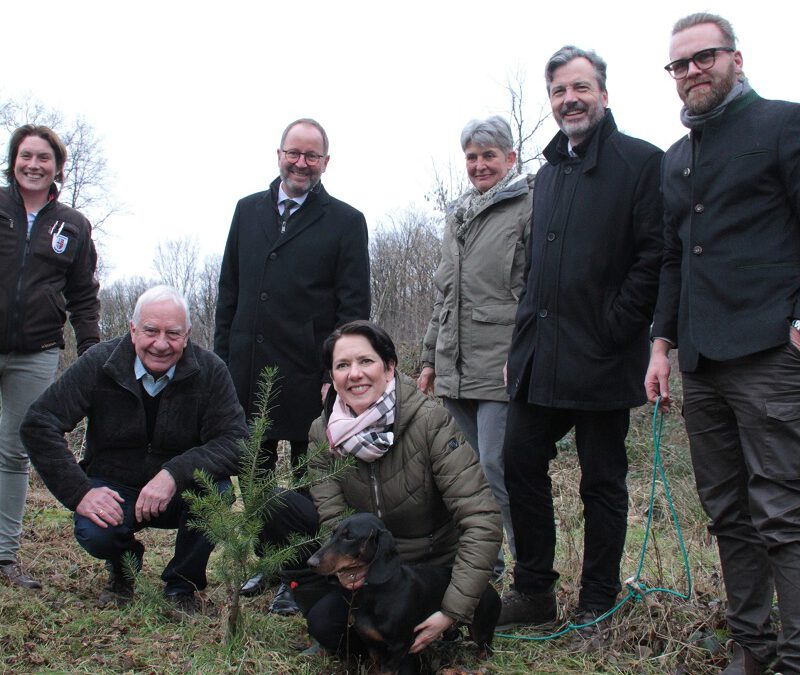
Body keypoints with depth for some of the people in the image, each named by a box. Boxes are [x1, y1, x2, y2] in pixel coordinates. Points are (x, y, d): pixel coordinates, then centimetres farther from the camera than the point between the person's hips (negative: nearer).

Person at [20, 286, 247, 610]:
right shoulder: (99, 364, -13)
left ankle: (182, 583, -3)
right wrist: (80, 491, -24)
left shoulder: (210, 371, -13)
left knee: (217, 491, -31)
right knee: (93, 532, -31)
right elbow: (38, 424, -15)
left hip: (180, 494, 0)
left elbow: (235, 441, -21)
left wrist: (175, 475, -37)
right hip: (113, 491, 0)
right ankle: (122, 567, 10)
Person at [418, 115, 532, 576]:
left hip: (502, 367, -7)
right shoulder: (458, 214, 21)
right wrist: (431, 358, 21)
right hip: (456, 367, 8)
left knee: (496, 469, -11)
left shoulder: (529, 205, -3)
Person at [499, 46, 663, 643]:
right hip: (540, 358, 7)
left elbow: (652, 258, -11)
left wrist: (612, 332, -16)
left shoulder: (640, 161, -3)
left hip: (601, 359, -6)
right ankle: (534, 592, 22)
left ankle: (597, 609, 17)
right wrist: (523, 339, 13)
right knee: (521, 463, 7)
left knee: (602, 482, 4)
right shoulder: (548, 172, 18)